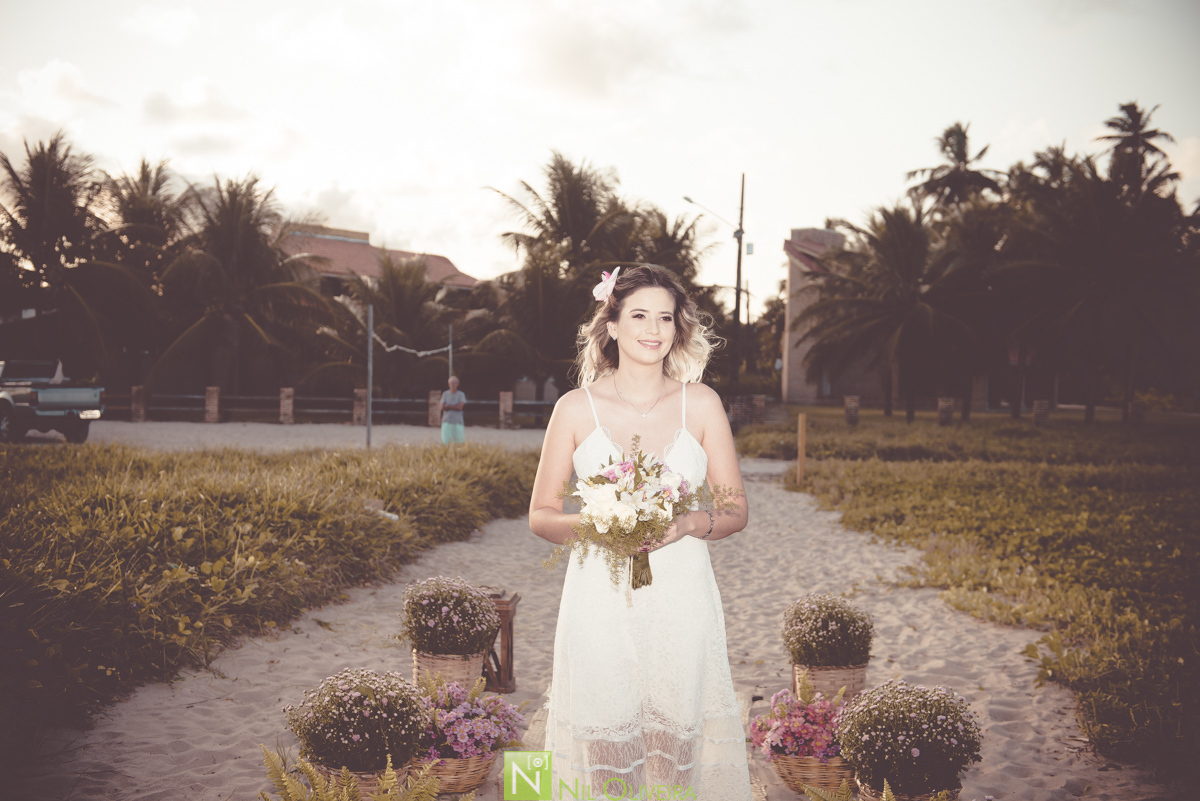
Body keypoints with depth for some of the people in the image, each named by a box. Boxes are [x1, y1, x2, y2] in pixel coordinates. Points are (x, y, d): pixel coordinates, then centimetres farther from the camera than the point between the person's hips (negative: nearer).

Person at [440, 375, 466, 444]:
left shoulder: (461, 394, 3)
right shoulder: (445, 394, 7)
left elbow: (460, 407, -9)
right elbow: (442, 407, -2)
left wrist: (448, 406, -3)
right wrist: (454, 407, -7)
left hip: (458, 421, -1)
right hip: (446, 421, 1)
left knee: (460, 440, -5)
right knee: (445, 441, -7)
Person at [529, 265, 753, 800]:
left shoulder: (701, 404, 5)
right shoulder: (576, 408, 2)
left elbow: (735, 510, 8)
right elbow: (541, 515, 6)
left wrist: (690, 524, -13)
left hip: (681, 601, 1)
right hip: (601, 602, -1)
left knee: (680, 742, 1)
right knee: (602, 745, 1)